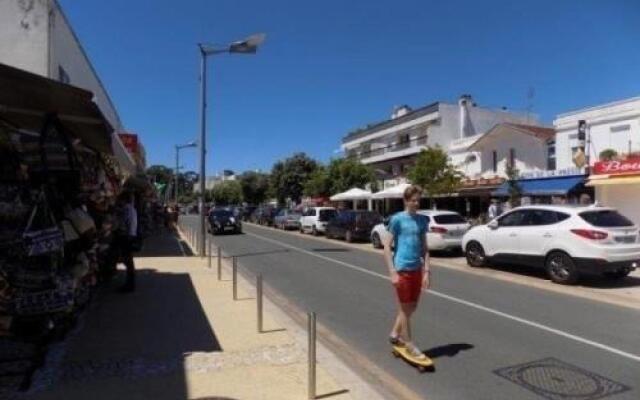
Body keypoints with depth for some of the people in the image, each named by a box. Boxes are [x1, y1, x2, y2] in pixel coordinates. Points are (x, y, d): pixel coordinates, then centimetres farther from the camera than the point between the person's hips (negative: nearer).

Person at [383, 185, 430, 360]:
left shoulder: (422, 220, 6)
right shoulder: (397, 219, -9)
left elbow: (424, 247, 11)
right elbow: (387, 247, -10)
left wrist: (426, 271, 3)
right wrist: (393, 273, -15)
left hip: (417, 270, 6)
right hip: (402, 270, -6)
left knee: (412, 307, 16)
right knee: (405, 309, 5)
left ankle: (395, 334, 36)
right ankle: (409, 345, 20)